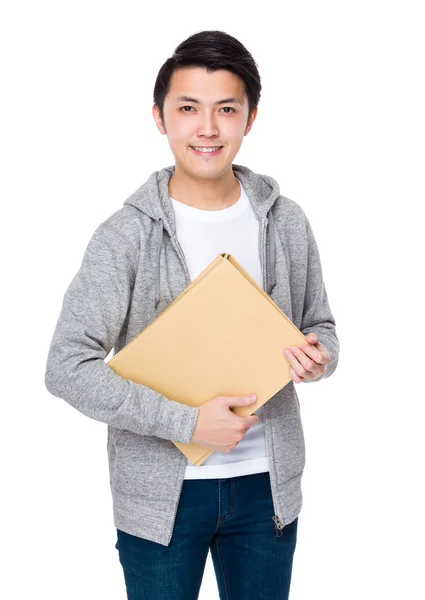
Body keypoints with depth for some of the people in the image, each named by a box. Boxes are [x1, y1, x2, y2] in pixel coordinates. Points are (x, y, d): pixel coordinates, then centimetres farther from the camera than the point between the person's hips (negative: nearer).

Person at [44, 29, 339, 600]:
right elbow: (67, 367, -17)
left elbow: (320, 325, 12)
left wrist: (318, 356, -12)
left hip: (266, 483, 3)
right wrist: (187, 421, -23)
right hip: (162, 492, -3)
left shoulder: (286, 222, -1)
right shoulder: (126, 235, -12)